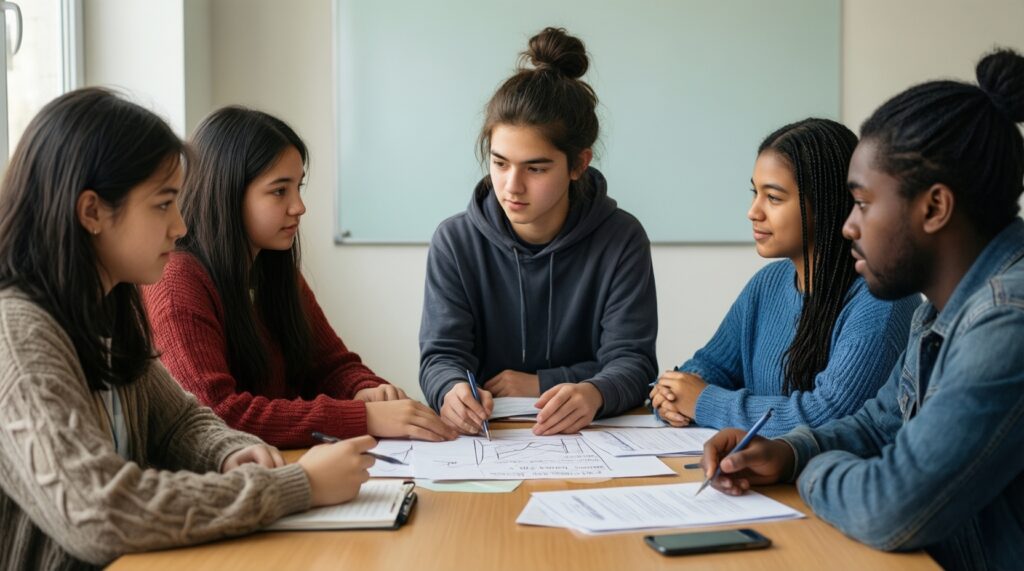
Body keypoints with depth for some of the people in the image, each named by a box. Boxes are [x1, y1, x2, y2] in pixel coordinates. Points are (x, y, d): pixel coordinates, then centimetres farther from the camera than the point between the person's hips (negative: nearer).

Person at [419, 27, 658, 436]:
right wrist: (451, 390, -30)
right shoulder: (455, 242, -3)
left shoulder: (621, 240, -5)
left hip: (589, 435, 1)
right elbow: (442, 356, -7)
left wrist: (585, 392, -25)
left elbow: (630, 361, -5)